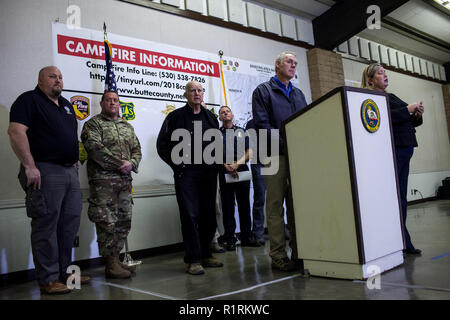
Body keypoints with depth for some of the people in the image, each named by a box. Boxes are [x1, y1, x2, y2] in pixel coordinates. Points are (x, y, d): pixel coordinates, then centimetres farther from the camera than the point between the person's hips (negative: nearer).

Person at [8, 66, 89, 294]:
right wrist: (29, 166, -21)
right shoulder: (29, 100, -4)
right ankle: (48, 280, 5)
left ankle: (64, 272, 22)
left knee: (70, 224, 10)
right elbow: (16, 132, -15)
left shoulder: (66, 105, 21)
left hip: (70, 171, 8)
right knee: (46, 226, -3)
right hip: (45, 172, -8)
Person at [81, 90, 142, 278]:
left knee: (123, 222, 10)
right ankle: (111, 265, 2)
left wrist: (131, 163, -5)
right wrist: (119, 163, -16)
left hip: (125, 180, 7)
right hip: (103, 180, -6)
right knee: (107, 223, -6)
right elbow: (95, 148, -13)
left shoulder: (127, 127, 20)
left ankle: (116, 259, 22)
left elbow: (137, 150, 16)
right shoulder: (93, 124, 2)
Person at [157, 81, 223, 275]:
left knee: (209, 215, 8)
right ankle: (192, 260, 1)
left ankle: (205, 255, 22)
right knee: (190, 215, -7)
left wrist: (215, 163, 8)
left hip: (208, 173, 5)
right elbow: (162, 145, 1)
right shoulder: (175, 117, 3)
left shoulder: (210, 117, 16)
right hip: (186, 173, -4)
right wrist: (177, 165, -6)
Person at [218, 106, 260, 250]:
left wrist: (237, 164, -7)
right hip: (225, 172, -2)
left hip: (242, 171, 2)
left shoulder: (241, 131, 16)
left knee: (244, 204, 3)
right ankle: (229, 239, 3)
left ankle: (247, 237, 12)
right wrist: (226, 166, -12)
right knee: (227, 206, -1)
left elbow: (249, 152, 9)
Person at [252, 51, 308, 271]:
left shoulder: (298, 94, 24)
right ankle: (278, 256, 3)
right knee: (275, 206, -3)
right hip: (275, 156, -6)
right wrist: (284, 144, -16)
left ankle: (299, 253, 15)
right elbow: (262, 125, -7)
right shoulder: (263, 91, 5)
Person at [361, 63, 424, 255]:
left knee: (401, 197, 8)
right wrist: (408, 109, -12)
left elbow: (407, 122, 24)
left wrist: (417, 115, 4)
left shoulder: (391, 96, 24)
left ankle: (403, 242, 13)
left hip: (405, 148, 9)